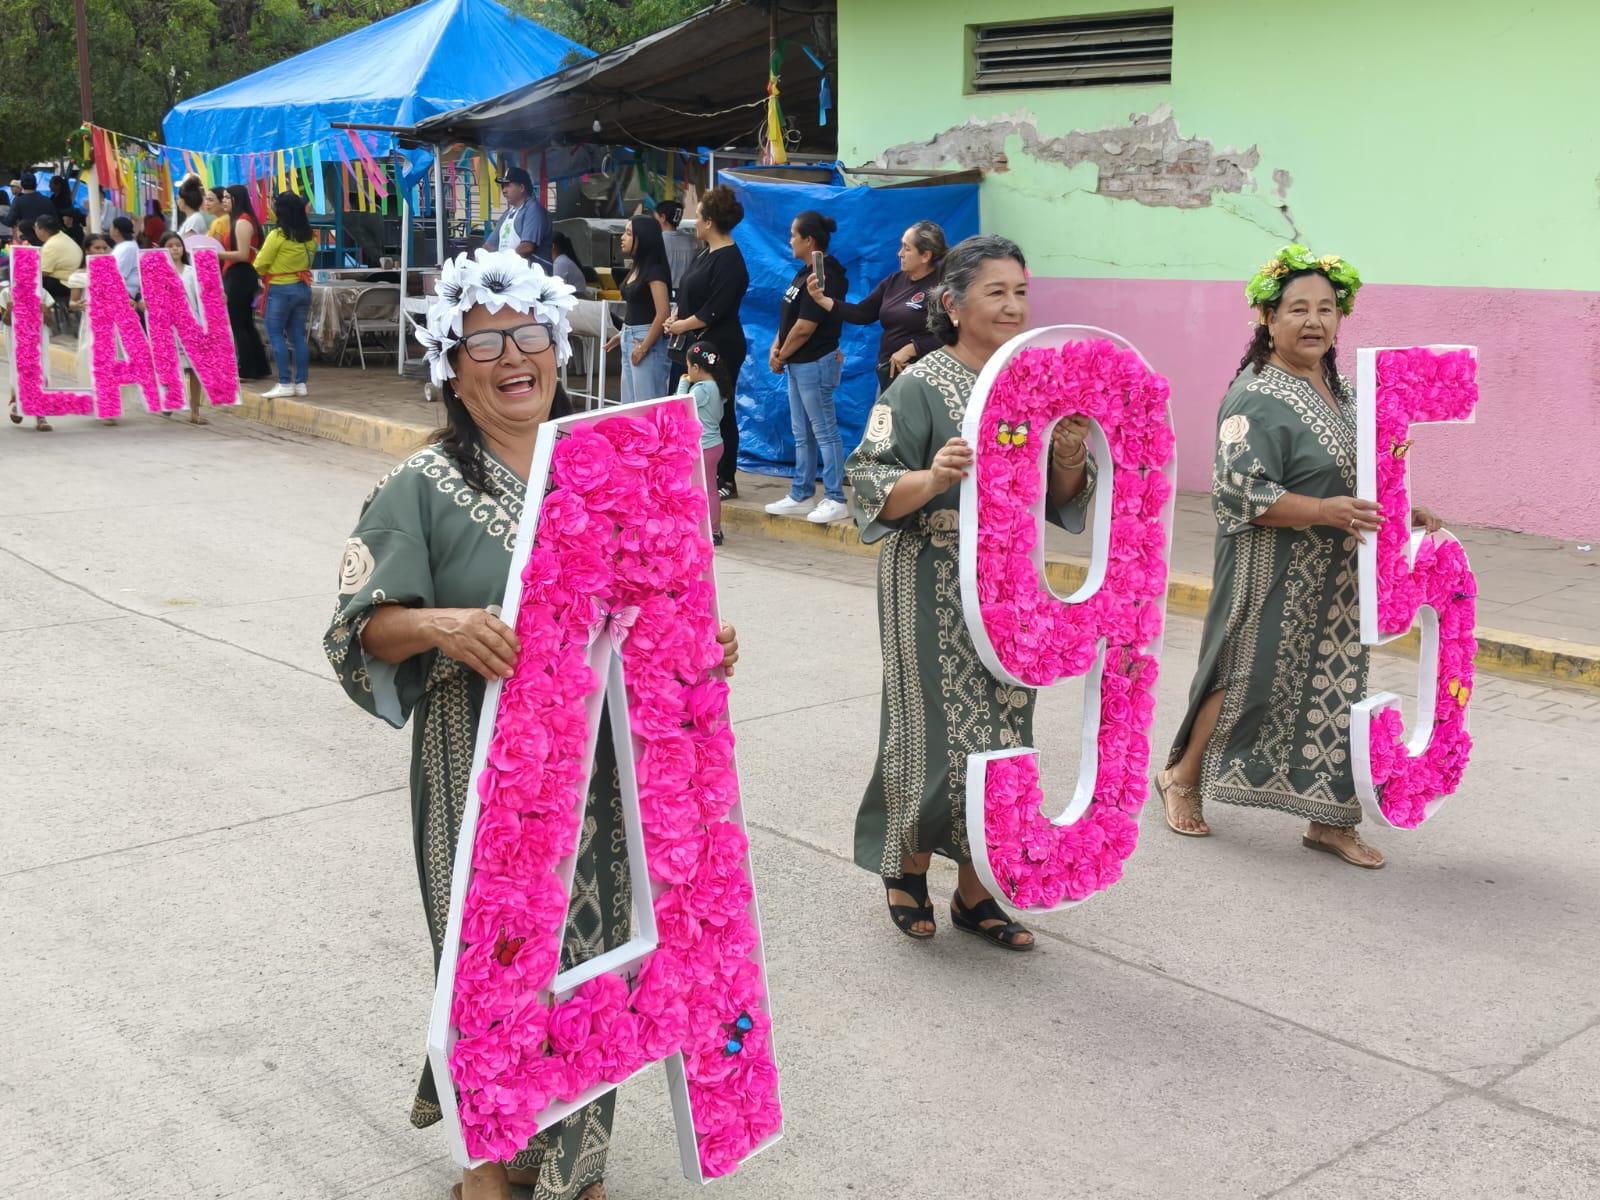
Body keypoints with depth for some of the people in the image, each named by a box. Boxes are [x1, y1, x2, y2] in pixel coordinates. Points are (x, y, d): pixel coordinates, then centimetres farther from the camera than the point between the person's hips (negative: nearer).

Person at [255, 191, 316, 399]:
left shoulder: (277, 235, -13)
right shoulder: (308, 237, 4)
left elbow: (261, 266, -9)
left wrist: (259, 256, 12)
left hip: (281, 290, -6)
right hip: (303, 288, 6)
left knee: (275, 334, 0)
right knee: (298, 336, 10)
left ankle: (284, 383, -6)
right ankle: (300, 382, 9)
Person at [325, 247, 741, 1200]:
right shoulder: (423, 487, -5)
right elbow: (361, 627, -9)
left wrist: (705, 642, -6)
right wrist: (443, 626, -27)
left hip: (597, 760, 3)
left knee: (592, 943, 11)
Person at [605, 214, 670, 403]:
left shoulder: (655, 270, -14)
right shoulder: (636, 268, 12)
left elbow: (662, 314, -20)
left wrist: (644, 348, -18)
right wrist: (623, 335, 11)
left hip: (647, 339, -10)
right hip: (629, 339, 10)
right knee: (630, 403, 13)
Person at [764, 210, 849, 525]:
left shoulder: (824, 276, -19)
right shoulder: (806, 272, 13)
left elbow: (804, 327, -20)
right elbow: (789, 316, 16)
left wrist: (781, 357, -9)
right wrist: (776, 346, 2)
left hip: (814, 363, -11)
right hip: (798, 364, 11)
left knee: (825, 431, -4)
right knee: (802, 434, 16)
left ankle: (835, 500, 1)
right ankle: (801, 496, 24)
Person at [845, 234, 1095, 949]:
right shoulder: (920, 387, -9)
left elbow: (1062, 501, 11)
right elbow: (874, 492, -15)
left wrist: (1069, 460, -10)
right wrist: (933, 478, -33)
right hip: (933, 592, -5)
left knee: (1002, 733, 8)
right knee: (939, 730, -2)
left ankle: (975, 890, 20)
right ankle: (907, 863, 23)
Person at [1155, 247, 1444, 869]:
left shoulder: (1340, 388, 10)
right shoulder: (1256, 398, -16)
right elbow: (1239, 492, -23)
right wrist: (1322, 512, -28)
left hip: (1337, 574, 7)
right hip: (1273, 574, -7)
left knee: (1336, 687, 8)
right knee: (1250, 678, 4)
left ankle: (1331, 819, 18)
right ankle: (1181, 777, 27)